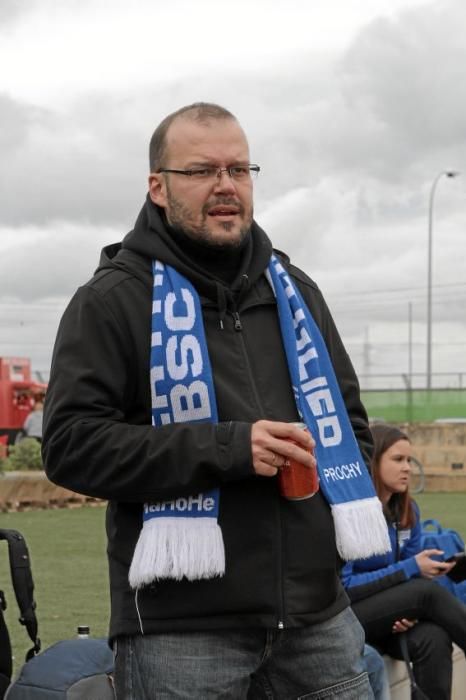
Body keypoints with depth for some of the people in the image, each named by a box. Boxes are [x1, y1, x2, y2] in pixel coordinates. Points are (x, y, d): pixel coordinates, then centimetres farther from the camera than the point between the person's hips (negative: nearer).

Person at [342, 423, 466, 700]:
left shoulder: (408, 509, 4)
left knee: (433, 639, -29)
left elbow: (412, 577, 9)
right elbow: (341, 586, -19)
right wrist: (410, 569, -21)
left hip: (388, 615, 5)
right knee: (429, 592, -27)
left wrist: (411, 611, -15)